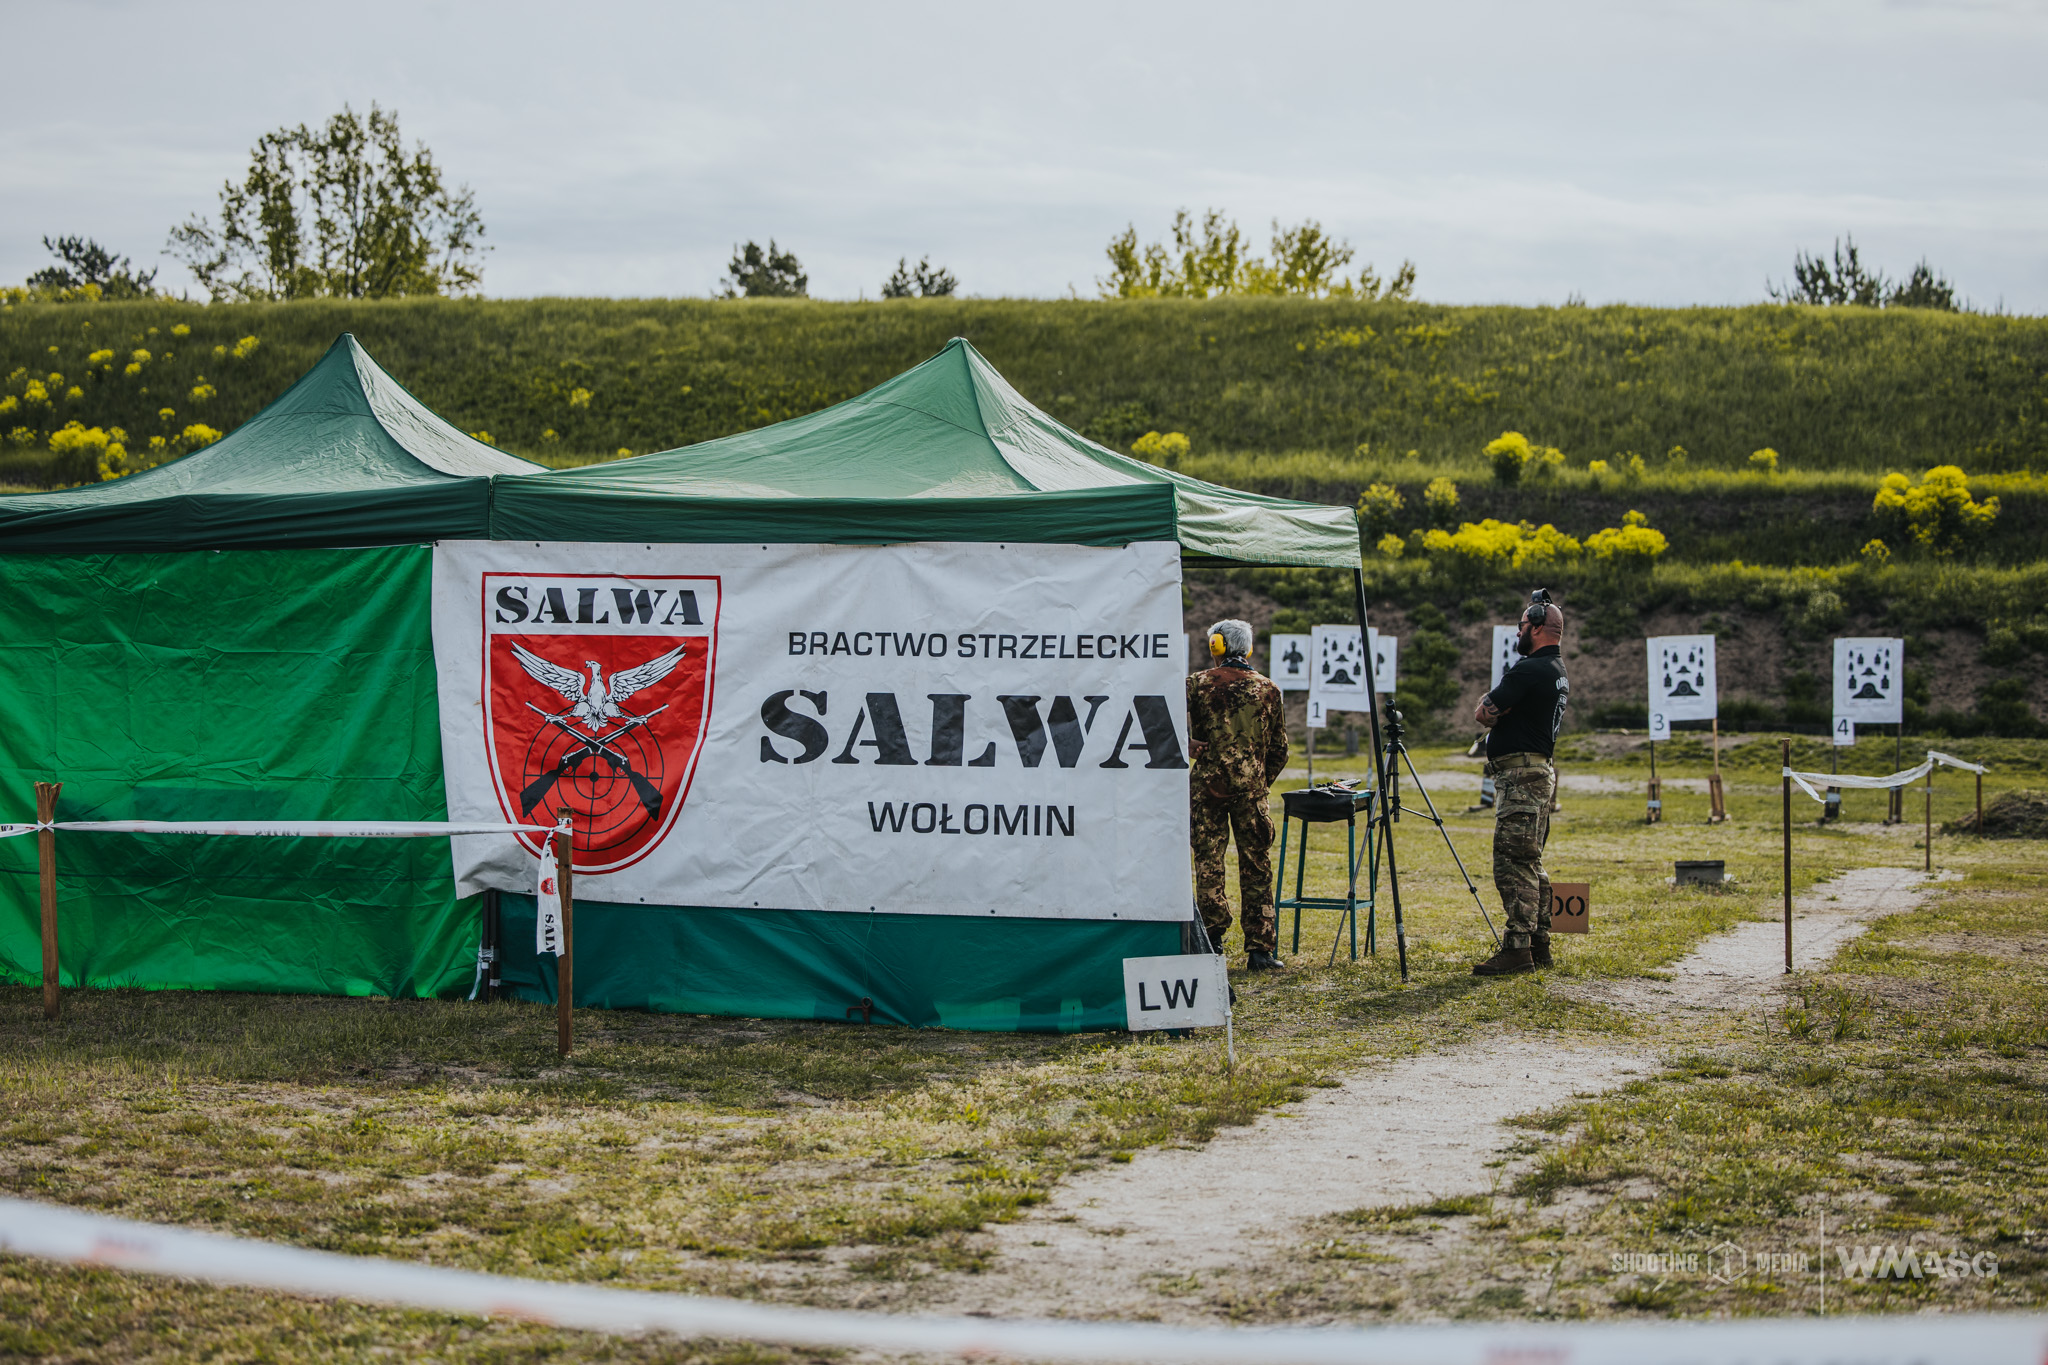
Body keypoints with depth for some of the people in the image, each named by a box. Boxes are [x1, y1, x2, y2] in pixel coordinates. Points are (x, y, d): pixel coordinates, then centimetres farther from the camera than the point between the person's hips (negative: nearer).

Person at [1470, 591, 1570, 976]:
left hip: (1520, 777, -11)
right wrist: (1499, 713, 10)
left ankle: (1516, 948, -15)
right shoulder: (1558, 672, 17)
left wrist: (1487, 703, 7)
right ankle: (1539, 944, 17)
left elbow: (1484, 713, -13)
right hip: (1540, 772, 11)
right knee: (1530, 864, 14)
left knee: (1512, 864, -12)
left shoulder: (1530, 671, -16)